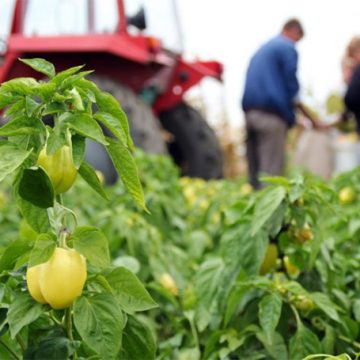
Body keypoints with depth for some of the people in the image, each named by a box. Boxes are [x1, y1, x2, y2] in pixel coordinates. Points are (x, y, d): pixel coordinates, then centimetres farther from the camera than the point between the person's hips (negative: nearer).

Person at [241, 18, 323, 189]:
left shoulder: (262, 49, 24)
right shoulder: (288, 48, 0)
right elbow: (291, 84, -7)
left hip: (250, 111, 8)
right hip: (271, 113, -8)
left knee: (254, 171, 8)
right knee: (272, 170, -10)